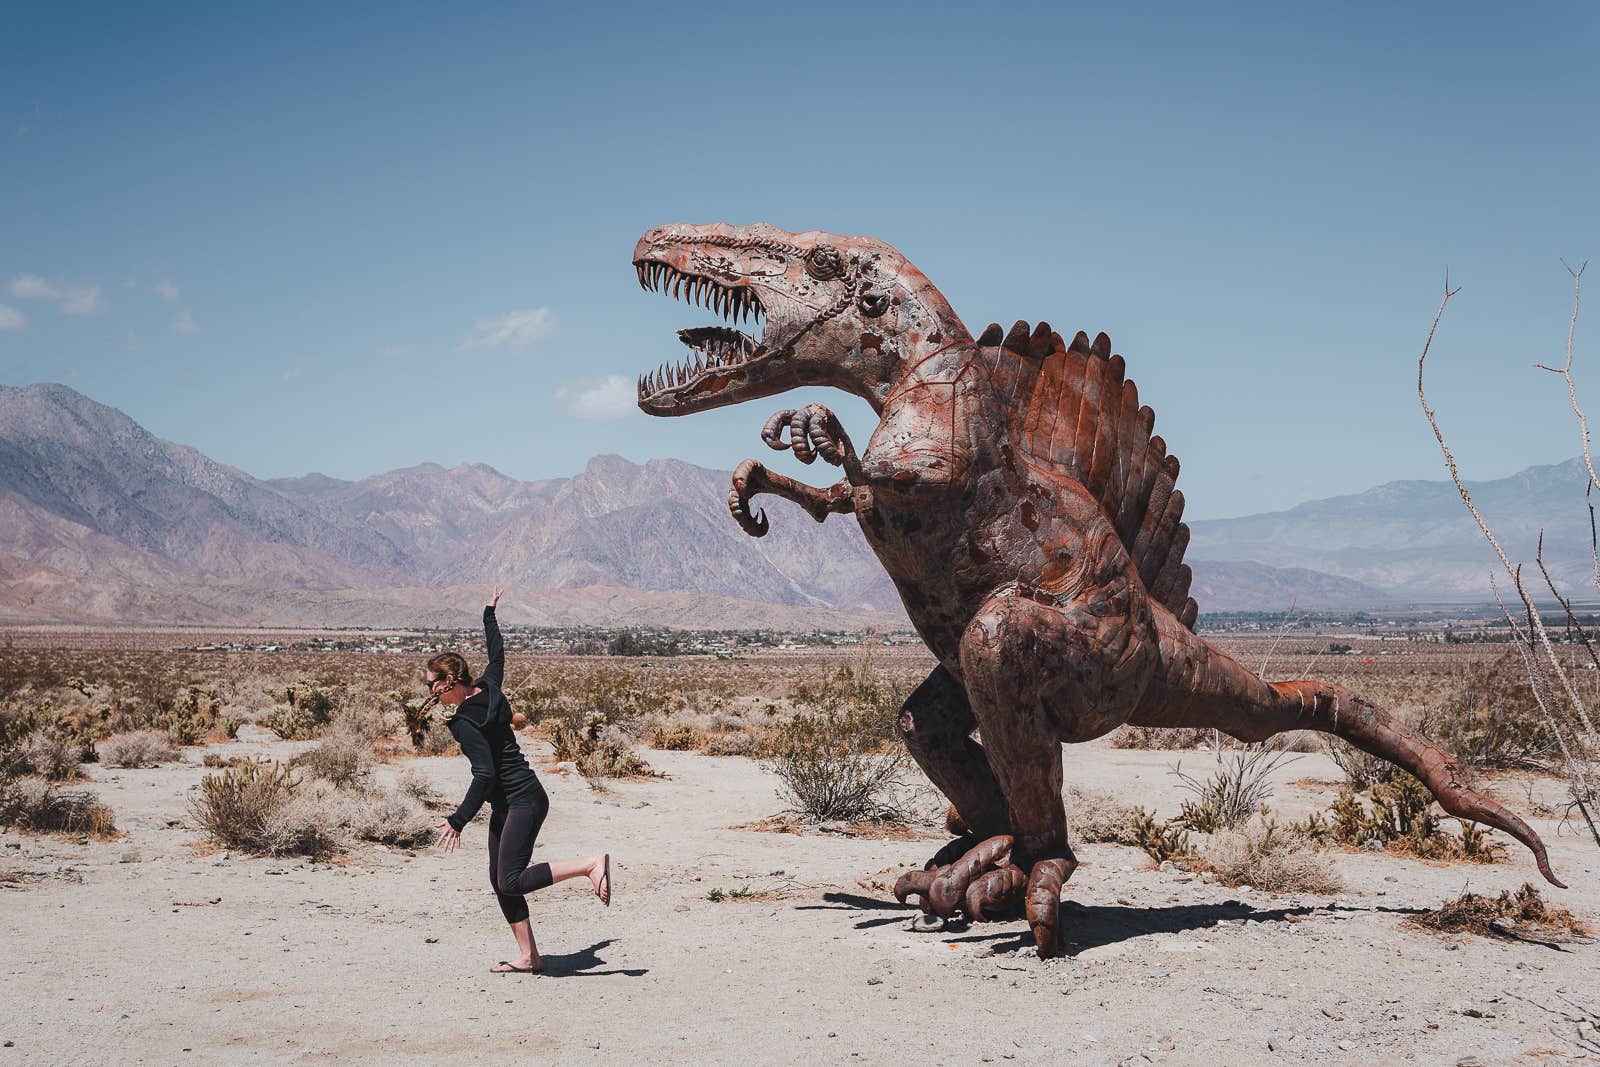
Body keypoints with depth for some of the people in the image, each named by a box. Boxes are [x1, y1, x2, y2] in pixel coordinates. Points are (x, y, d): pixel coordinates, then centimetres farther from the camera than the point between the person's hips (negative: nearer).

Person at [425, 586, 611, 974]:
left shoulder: (464, 722, -19)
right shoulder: (487, 690, 4)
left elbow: (485, 775, -25)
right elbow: (497, 656, 24)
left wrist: (458, 820, -24)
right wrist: (490, 615, 38)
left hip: (523, 801, -10)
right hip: (507, 805, 10)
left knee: (511, 881, -16)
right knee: (501, 882, 8)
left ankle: (591, 864, -15)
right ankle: (528, 957, 10)